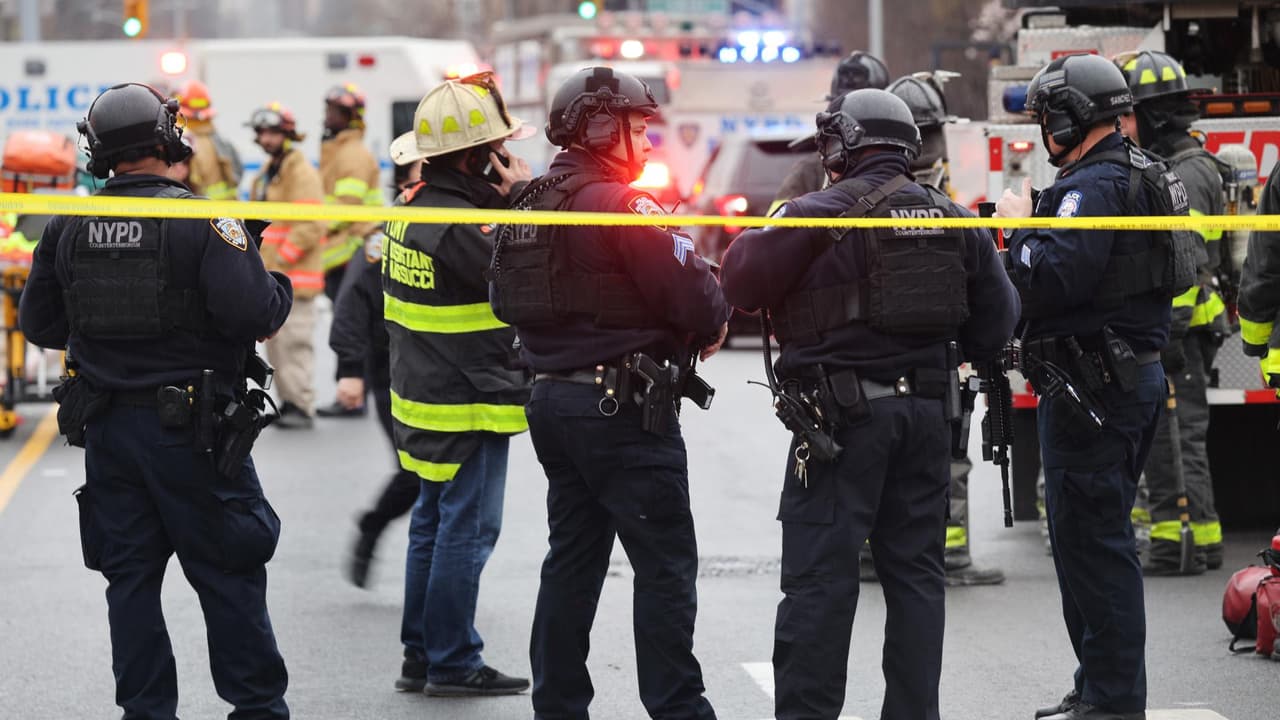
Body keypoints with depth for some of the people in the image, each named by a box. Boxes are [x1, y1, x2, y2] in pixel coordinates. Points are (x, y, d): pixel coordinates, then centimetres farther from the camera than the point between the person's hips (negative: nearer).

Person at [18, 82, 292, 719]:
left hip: (106, 428, 4)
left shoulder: (67, 229, 1)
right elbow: (253, 313, -22)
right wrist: (278, 289, -1)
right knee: (226, 572, 6)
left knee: (130, 576, 11)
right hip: (188, 426, -4)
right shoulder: (201, 220, -15)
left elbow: (39, 323, 9)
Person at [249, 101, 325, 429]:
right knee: (274, 340, 12)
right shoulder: (267, 173, 18)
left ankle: (301, 406, -6)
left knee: (294, 340, -9)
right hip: (269, 273, 10)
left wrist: (282, 257, -19)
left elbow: (310, 224, -19)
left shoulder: (301, 172, -12)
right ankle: (288, 401, 19)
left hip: (293, 274, -10)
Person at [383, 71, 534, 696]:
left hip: (425, 399, 10)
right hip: (468, 408, -10)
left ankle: (421, 656, 23)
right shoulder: (459, 228, -22)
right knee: (466, 532, -3)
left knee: (434, 525, 16)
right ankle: (452, 662, 2)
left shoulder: (415, 208, 8)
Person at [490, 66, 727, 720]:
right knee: (665, 566, -3)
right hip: (623, 404, -9)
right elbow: (691, 291, -19)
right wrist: (713, 325, 2)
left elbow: (506, 301, 18)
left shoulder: (526, 207, 10)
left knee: (572, 558, 14)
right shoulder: (620, 204, -16)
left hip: (552, 396, 9)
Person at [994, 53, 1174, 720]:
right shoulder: (1138, 177, 16)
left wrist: (1021, 227, -12)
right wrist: (1030, 224, 13)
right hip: (1133, 372, 11)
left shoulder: (1093, 188, -18)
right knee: (1097, 535, 17)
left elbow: (1054, 279, -28)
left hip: (1092, 385, -11)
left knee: (1090, 539, -7)